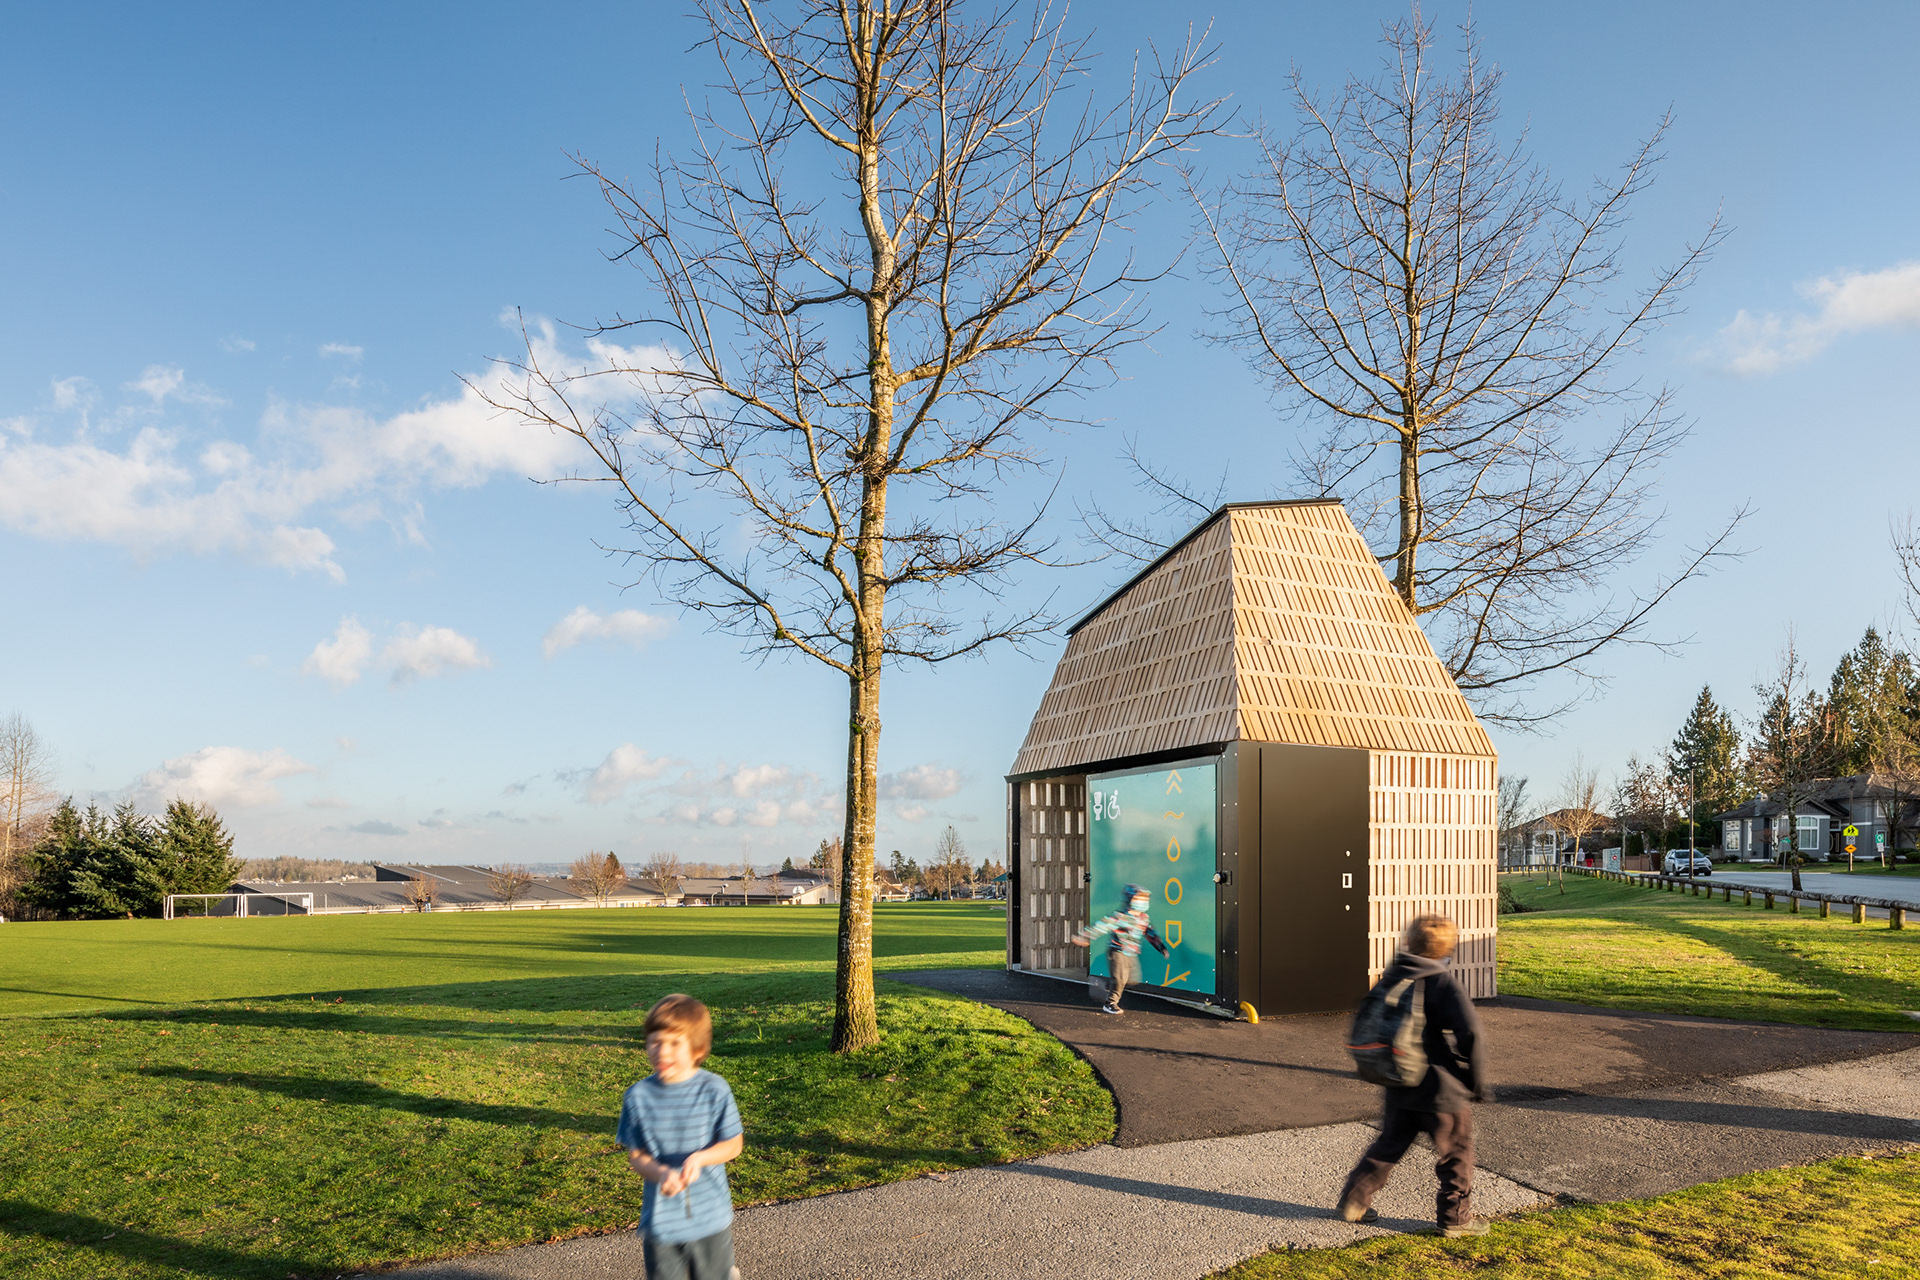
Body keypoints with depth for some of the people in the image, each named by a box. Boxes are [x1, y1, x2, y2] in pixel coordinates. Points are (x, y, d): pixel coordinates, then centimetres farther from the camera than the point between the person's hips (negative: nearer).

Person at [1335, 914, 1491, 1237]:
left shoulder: (1389, 978, 4)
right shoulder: (1442, 983, -16)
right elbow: (1470, 1034, -21)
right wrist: (1478, 1083, -9)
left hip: (1399, 1089, 6)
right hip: (1441, 1089, -6)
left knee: (1389, 1145, 19)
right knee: (1456, 1154, 13)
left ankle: (1353, 1200, 19)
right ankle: (1455, 1217, 22)